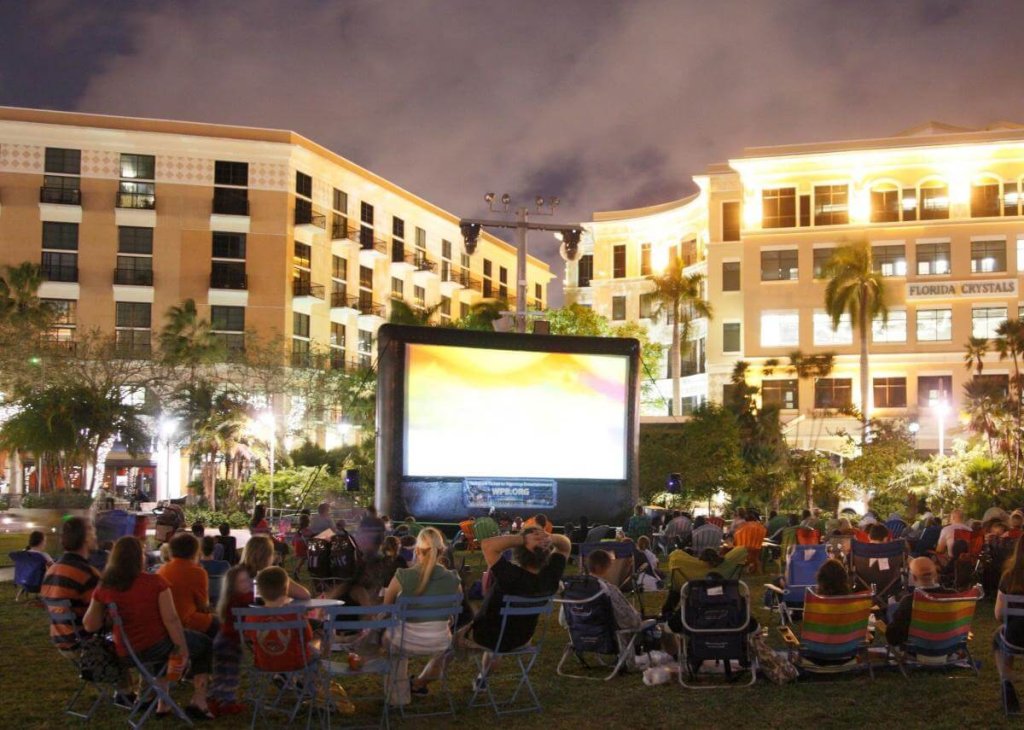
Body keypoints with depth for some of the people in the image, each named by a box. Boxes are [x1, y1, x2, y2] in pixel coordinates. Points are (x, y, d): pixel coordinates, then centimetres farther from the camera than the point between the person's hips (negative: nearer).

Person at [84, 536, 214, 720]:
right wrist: (183, 649, -6)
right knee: (204, 644, 21)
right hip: (156, 646, -5)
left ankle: (162, 704, 41)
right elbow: (171, 620, -18)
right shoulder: (155, 582, -18)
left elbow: (90, 625, -2)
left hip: (125, 654, 5)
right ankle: (198, 702, 14)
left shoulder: (104, 587, -8)